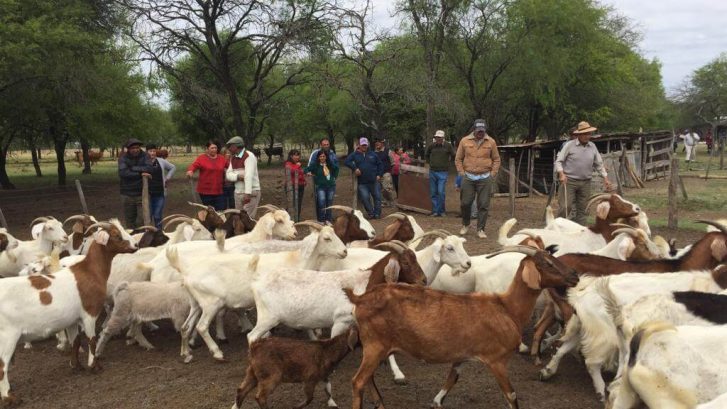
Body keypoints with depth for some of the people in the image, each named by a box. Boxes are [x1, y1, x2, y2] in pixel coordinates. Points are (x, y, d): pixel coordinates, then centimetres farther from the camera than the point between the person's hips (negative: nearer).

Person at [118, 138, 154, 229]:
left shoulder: (145, 156, -2)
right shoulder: (123, 158, -3)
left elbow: (149, 169, -19)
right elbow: (123, 173, -19)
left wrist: (132, 168, -14)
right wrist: (140, 174, -19)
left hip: (142, 194, -1)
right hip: (127, 195, 1)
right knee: (129, 221, 10)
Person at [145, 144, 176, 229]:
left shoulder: (161, 161, 6)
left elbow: (173, 168, 20)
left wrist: (168, 178, 12)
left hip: (160, 194, 2)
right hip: (148, 194, -2)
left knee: (157, 216, 5)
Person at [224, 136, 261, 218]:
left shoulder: (249, 156, -12)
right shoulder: (232, 158, 13)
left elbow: (249, 176, -22)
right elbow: (228, 174, 4)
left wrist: (247, 193, -31)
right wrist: (238, 176, -18)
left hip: (251, 192, -7)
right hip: (238, 192, 7)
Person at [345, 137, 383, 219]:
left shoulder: (373, 155, 10)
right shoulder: (355, 155, 4)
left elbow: (380, 164, 16)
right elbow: (347, 162, -6)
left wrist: (379, 175, 6)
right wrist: (354, 168, -17)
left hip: (374, 181, 2)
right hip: (362, 183, -1)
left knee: (377, 197, 3)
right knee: (365, 198, -5)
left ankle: (377, 213, 15)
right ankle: (371, 213, 11)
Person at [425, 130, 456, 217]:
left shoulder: (448, 146, -5)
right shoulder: (432, 146, 4)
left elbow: (453, 156, 4)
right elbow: (426, 155, 22)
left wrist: (447, 162, 3)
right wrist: (430, 162, 12)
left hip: (443, 172, -4)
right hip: (432, 172, 4)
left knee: (441, 192, -9)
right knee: (433, 193, 7)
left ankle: (441, 211, 2)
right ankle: (434, 211, 15)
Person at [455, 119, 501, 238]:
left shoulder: (491, 142, 1)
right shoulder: (465, 141, 1)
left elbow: (496, 159, 8)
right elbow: (458, 159, 8)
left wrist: (492, 174, 0)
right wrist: (462, 173, 1)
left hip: (485, 178, 0)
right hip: (468, 177, 0)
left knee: (483, 205, 0)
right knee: (465, 203, 4)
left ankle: (480, 229, 9)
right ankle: (465, 225, 26)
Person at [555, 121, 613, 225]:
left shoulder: (593, 146, 9)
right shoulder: (570, 145, -4)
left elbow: (599, 164, 16)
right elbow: (558, 161, -3)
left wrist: (605, 178, 8)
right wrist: (561, 173, -18)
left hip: (585, 182, 4)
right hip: (569, 181, -4)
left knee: (582, 209, 6)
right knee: (566, 207, -9)